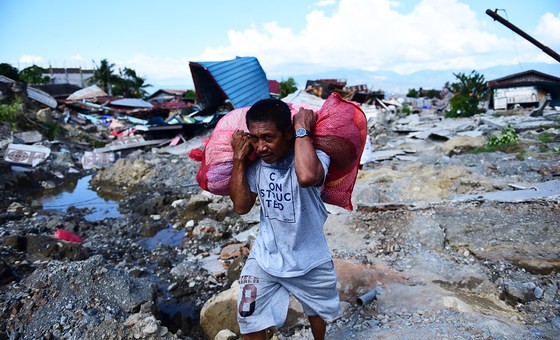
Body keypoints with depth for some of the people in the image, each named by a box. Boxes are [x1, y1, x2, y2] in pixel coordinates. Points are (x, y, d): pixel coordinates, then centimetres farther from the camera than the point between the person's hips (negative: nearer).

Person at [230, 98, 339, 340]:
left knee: (318, 312, 26)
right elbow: (241, 207, -10)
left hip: (310, 259, -2)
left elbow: (307, 177, -50)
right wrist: (239, 159, -17)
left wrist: (302, 129, -36)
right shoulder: (256, 163, -10)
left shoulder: (312, 157, -25)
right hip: (265, 258, 2)